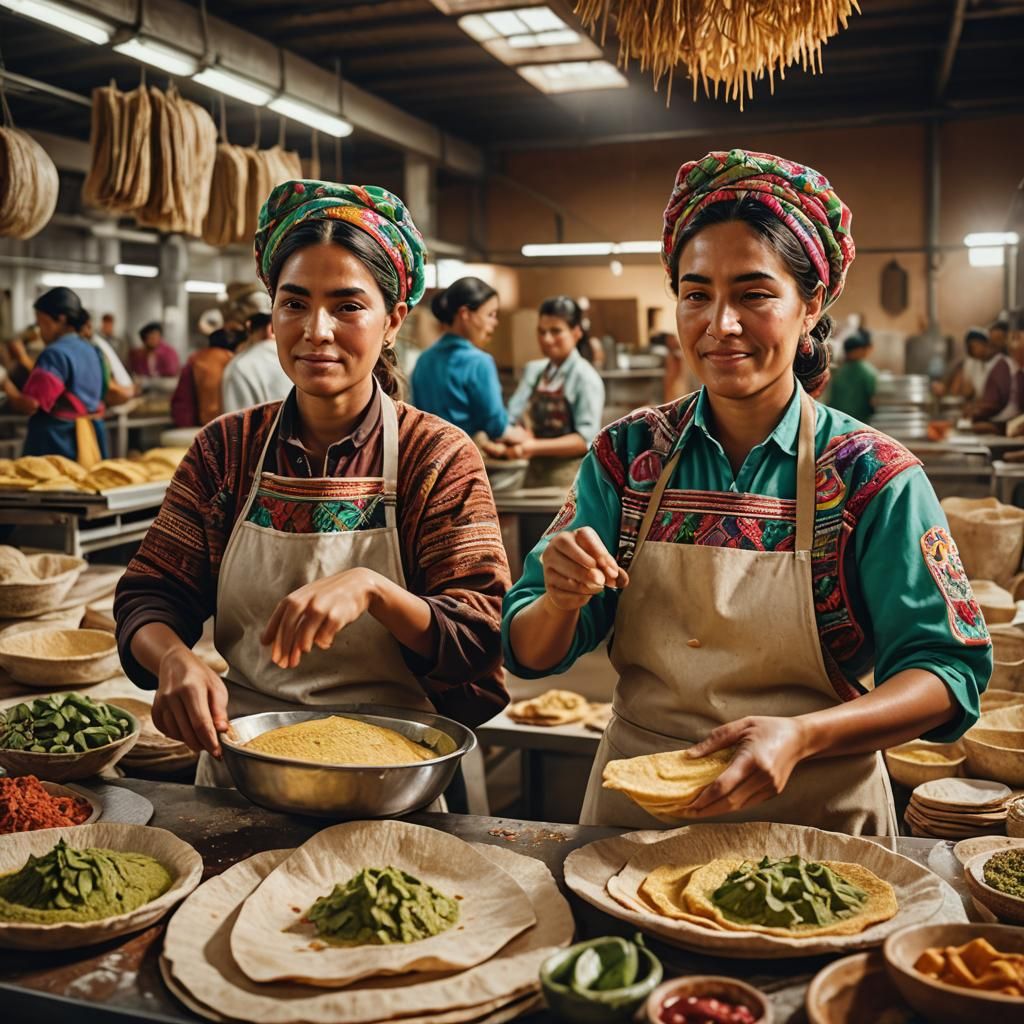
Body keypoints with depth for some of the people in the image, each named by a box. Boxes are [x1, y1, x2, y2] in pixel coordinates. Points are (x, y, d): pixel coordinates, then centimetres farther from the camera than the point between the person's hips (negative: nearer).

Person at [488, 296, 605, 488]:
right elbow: (514, 416, 3)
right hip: (534, 474, 5)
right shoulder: (533, 371, 10)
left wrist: (535, 447, -25)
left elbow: (587, 439, -14)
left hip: (568, 479, -5)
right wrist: (501, 444, -18)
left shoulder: (585, 377, -7)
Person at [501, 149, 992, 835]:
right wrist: (562, 601, -26)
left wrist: (800, 736, -28)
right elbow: (531, 654, -3)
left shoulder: (876, 476, -10)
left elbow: (948, 671, -12)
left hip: (816, 816, -2)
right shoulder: (627, 455, -4)